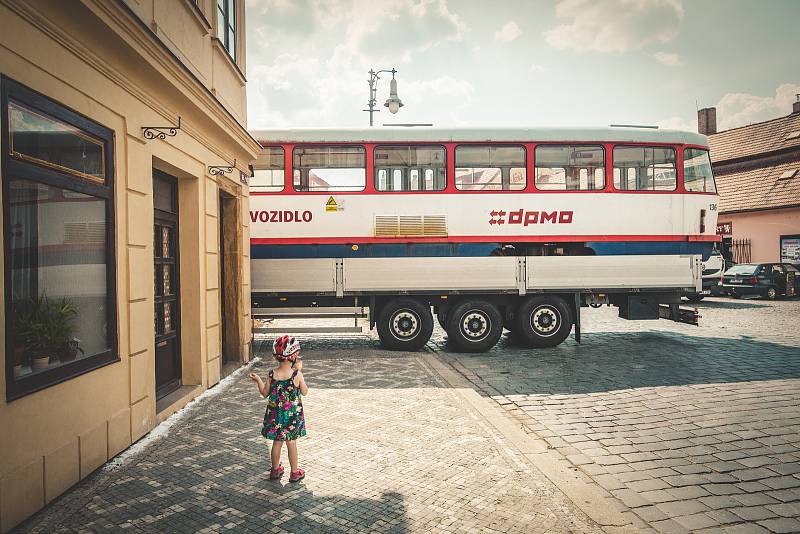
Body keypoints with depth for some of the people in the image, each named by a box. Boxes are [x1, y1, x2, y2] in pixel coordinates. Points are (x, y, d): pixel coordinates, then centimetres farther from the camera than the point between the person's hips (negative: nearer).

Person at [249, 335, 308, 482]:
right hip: (293, 414, -2)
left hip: (275, 414, 2)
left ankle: (275, 470, 31)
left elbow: (265, 393, -1)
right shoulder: (297, 374, -18)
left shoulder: (272, 374, -11)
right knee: (292, 443, 10)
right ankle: (294, 472, 22)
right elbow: (305, 392, -3)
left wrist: (258, 380, 14)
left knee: (277, 442, 17)